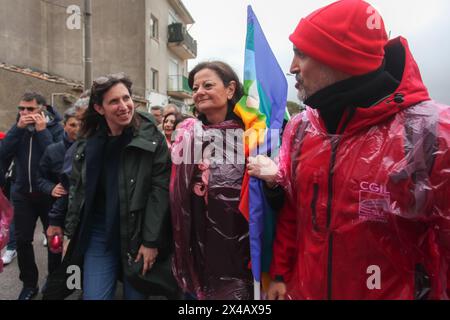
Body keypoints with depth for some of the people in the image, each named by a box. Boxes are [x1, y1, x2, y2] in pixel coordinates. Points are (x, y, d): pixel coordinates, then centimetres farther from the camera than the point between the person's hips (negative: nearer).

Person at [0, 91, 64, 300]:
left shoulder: (56, 128, -9)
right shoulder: (19, 127, 4)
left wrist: (42, 131, -23)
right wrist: (18, 128, -16)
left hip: (49, 193, -4)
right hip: (22, 193, 4)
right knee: (22, 240, 7)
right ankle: (29, 284, 25)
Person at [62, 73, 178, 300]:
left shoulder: (151, 139, -10)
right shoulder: (87, 142, 3)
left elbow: (160, 191, -13)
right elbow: (76, 189, 11)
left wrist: (151, 241, -16)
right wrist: (70, 233, 10)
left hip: (138, 236, -3)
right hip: (98, 235, 3)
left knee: (135, 294, 12)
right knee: (94, 296, 7)